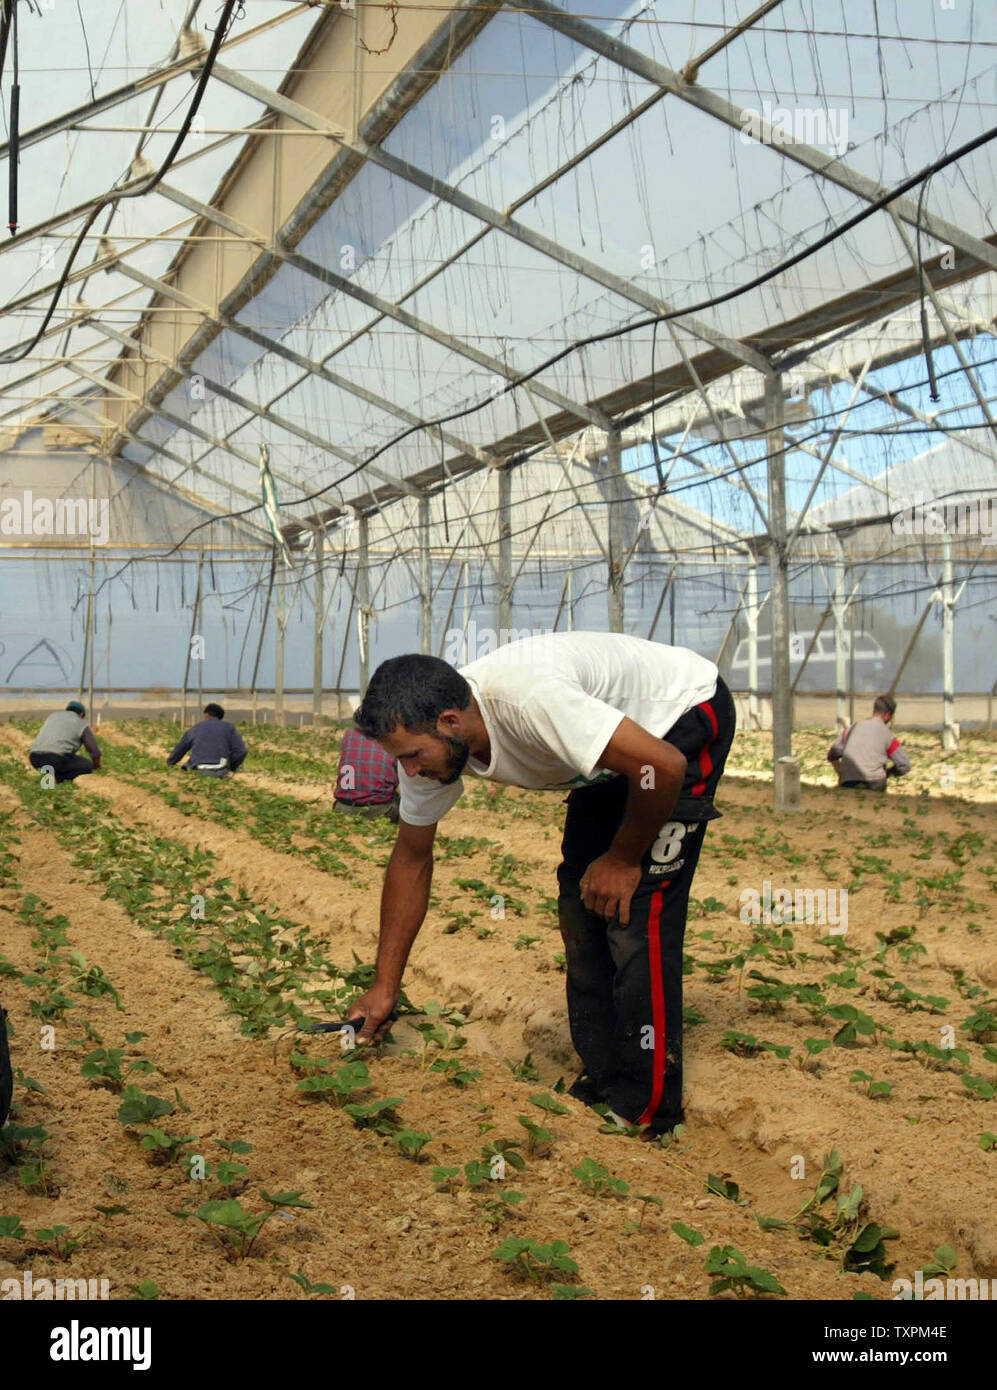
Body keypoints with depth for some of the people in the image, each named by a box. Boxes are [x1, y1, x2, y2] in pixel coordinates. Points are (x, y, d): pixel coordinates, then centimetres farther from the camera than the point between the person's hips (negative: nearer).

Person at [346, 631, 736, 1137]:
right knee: (581, 903, 4)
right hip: (623, 733, 8)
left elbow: (663, 767, -37)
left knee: (635, 911, -14)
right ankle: (602, 1082, 16)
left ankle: (644, 1109, -3)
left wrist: (623, 858, -18)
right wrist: (385, 987, 3)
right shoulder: (426, 738, -13)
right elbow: (411, 858, 1)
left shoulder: (525, 699, -39)